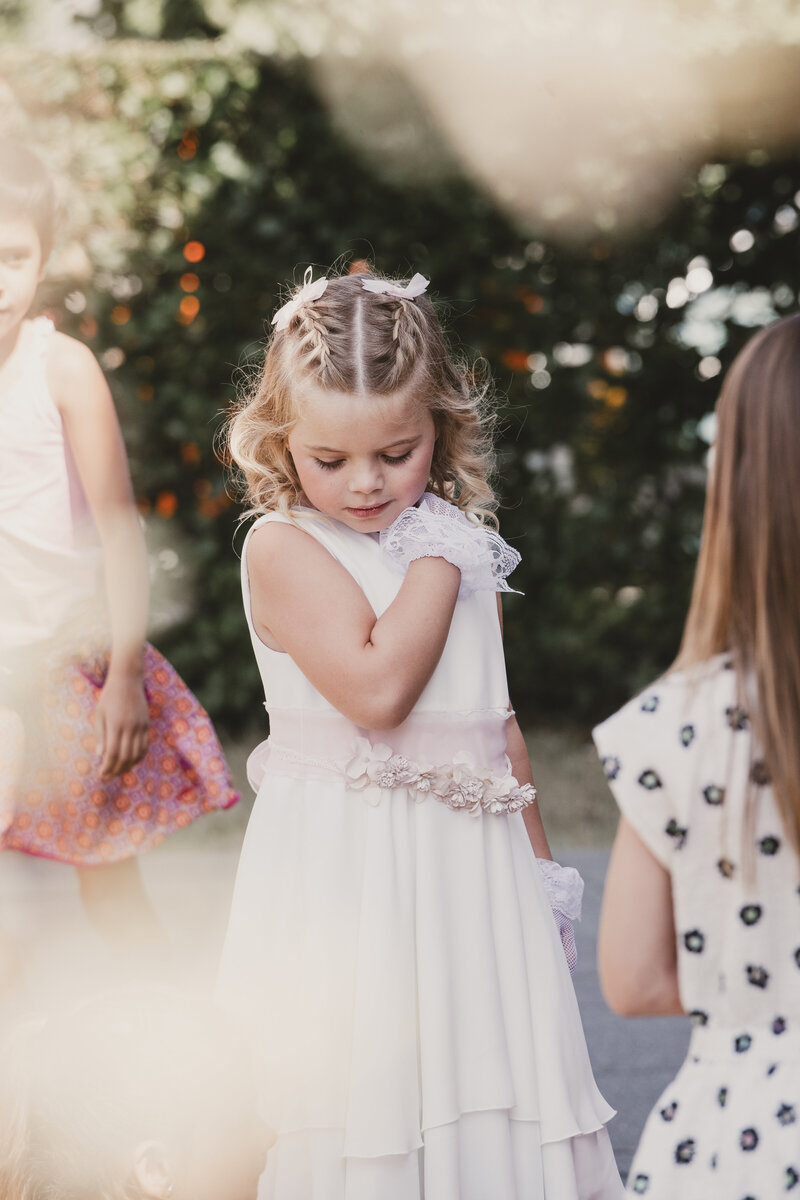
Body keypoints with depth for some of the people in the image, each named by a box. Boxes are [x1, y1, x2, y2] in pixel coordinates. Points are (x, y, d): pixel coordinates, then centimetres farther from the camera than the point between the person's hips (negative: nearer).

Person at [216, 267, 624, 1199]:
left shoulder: (460, 547, 12)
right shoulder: (284, 546, -9)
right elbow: (377, 688, -23)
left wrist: (537, 859, 21)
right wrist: (436, 562, -15)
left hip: (474, 858, 6)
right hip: (349, 868, -5)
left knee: (497, 1102, 6)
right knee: (363, 1098, -3)